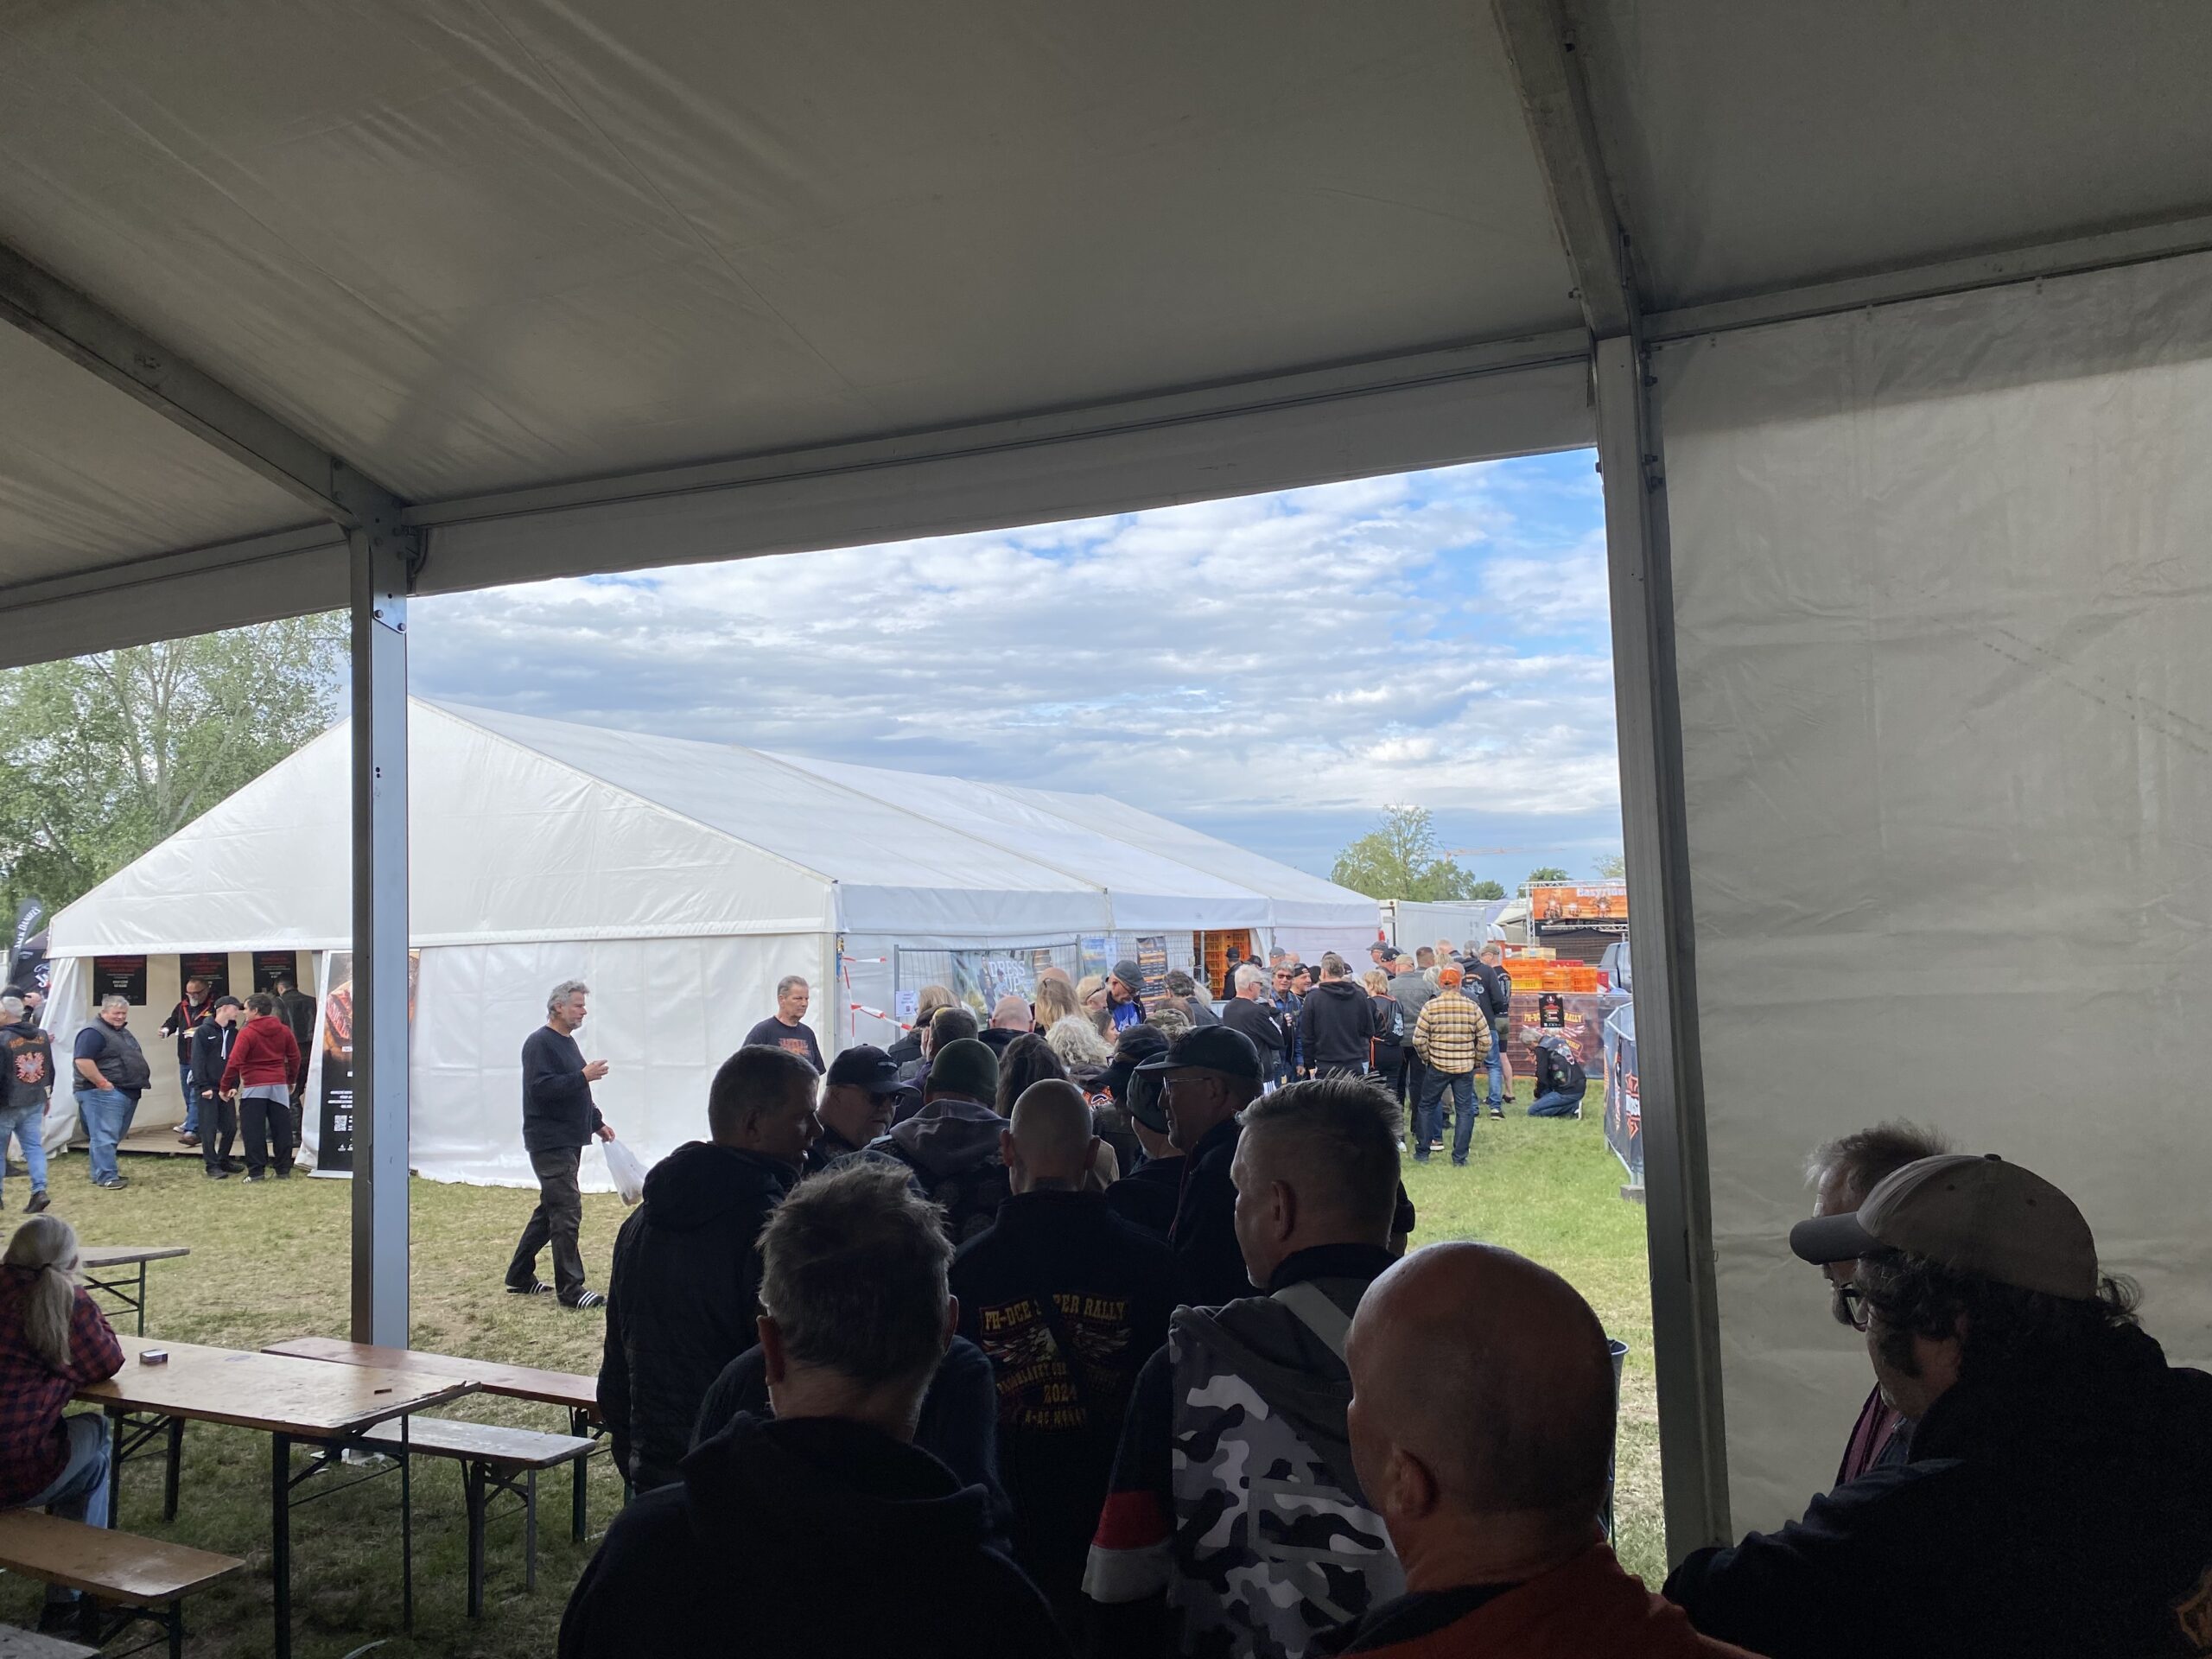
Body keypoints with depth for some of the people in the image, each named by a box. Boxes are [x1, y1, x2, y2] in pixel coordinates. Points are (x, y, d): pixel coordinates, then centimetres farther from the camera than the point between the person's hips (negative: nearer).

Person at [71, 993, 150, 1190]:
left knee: (114, 1136, 15)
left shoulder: (123, 1032, 19)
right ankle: (106, 1177, -8)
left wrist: (143, 1075, 16)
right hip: (104, 1093, -10)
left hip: (128, 1092, 10)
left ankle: (102, 1172, 24)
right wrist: (102, 1083, -23)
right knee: (105, 1136, -9)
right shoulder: (94, 1033, -13)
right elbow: (82, 1061, -24)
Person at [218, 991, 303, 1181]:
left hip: (254, 1087, -4)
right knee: (281, 1129, 9)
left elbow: (234, 1062, -15)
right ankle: (284, 1170, 12)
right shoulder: (283, 1030, 5)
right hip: (279, 1085, 5)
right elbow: (295, 1057, 11)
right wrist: (292, 1080, 25)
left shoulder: (246, 1033, -10)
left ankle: (256, 1171, 1)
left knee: (253, 1130, 3)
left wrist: (224, 1087, -6)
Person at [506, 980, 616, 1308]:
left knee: (550, 1209, 15)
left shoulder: (567, 1042, 17)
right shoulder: (539, 1043, -13)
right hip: (550, 1143, -10)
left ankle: (520, 1277, 26)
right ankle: (570, 1290, -6)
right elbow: (541, 1088, -25)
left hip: (569, 1141, 10)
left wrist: (597, 1123, 21)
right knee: (567, 1212, -10)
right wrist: (584, 1076, -25)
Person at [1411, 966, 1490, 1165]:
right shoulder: (1472, 1008, -3)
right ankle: (1460, 1156, 7)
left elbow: (1419, 1039, -8)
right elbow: (1485, 1040, -1)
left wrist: (1427, 1058, 8)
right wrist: (1476, 1061, 12)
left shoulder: (1430, 1006, -7)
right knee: (1465, 1109, 9)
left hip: (1437, 1066, -1)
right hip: (1465, 1068, 1)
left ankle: (1422, 1152, 20)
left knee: (1427, 1106, 15)